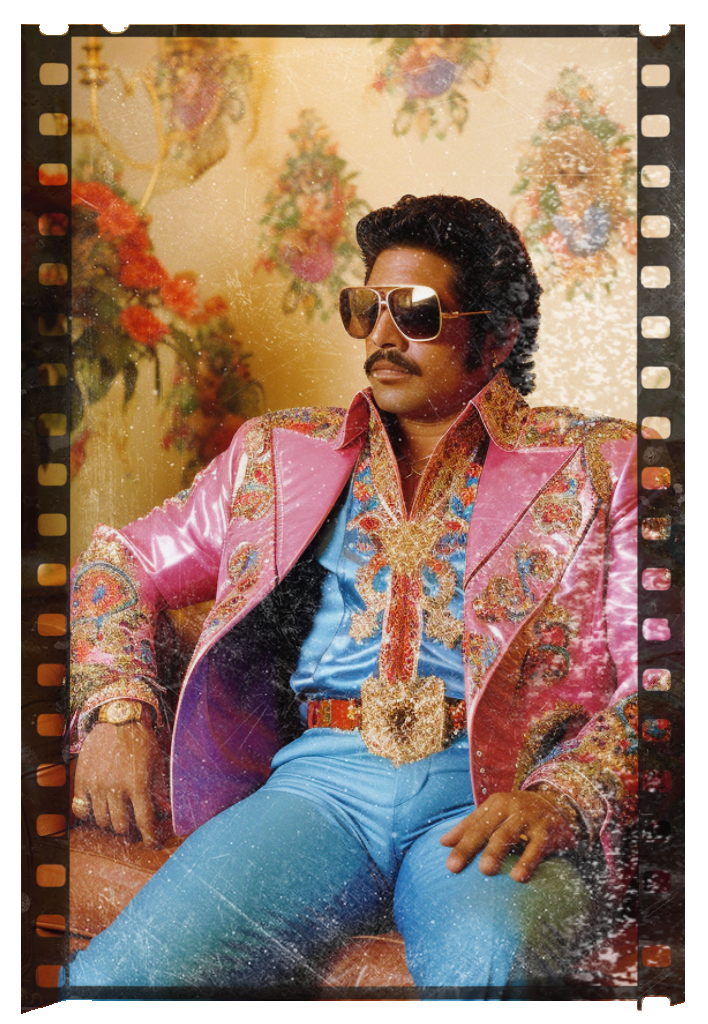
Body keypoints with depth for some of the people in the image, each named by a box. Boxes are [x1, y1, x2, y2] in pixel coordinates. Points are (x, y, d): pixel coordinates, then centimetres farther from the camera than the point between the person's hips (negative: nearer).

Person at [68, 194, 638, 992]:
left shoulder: (593, 464, 12)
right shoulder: (279, 455, 20)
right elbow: (121, 561, 24)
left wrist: (561, 794, -15)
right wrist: (118, 711, 6)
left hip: (494, 796, -1)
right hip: (319, 778, 2)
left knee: (487, 969, -35)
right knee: (115, 978, -23)